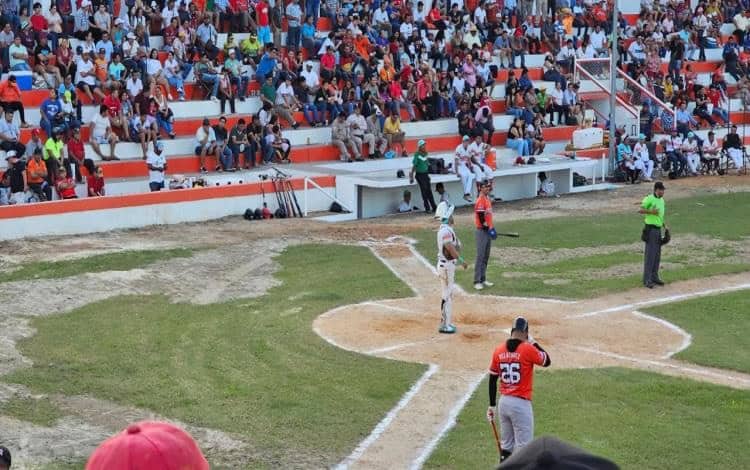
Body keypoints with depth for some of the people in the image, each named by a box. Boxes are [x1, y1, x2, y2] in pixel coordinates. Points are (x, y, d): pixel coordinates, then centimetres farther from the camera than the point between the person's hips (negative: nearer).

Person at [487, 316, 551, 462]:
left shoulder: (498, 351, 3)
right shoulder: (528, 349, -12)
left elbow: (492, 380, 8)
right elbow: (547, 361, 4)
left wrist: (492, 405, 15)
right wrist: (533, 342, 9)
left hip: (503, 402, 6)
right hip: (521, 404, -6)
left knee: (506, 445, 16)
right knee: (524, 448, -1)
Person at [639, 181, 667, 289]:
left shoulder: (662, 200, 15)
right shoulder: (649, 199, -12)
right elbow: (640, 210, -20)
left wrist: (664, 224, 14)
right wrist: (651, 211, -27)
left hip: (658, 229, 9)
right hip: (650, 229, -9)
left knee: (657, 255, 12)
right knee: (650, 254, -9)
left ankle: (654, 277, 21)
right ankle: (647, 280, -6)